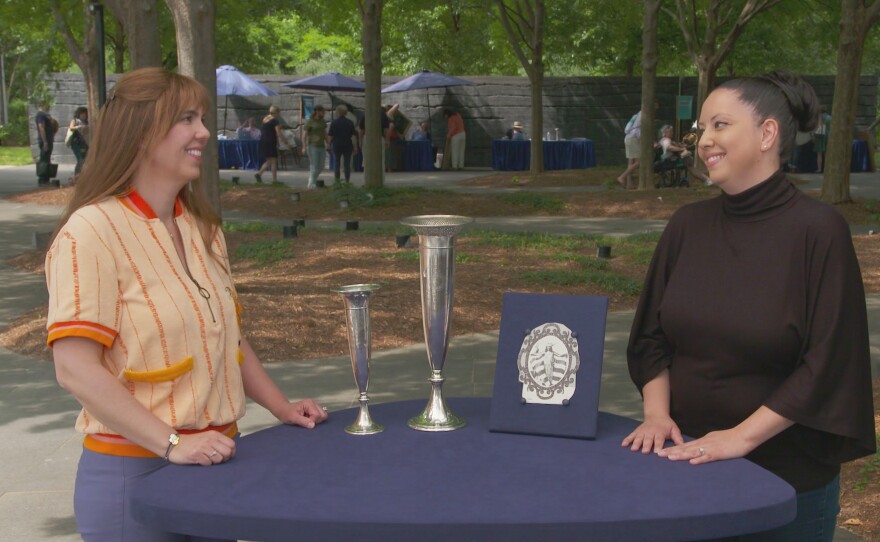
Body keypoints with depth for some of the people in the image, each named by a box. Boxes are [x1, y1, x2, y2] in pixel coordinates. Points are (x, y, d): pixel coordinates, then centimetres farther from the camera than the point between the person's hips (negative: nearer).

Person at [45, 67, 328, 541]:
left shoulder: (202, 228, 10)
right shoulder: (91, 232, -14)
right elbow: (75, 368, -21)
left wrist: (282, 407, 9)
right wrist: (171, 444, -25)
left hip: (215, 462, 7)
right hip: (135, 471, -7)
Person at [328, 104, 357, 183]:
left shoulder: (334, 122, -4)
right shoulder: (350, 123, 1)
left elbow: (330, 136, -5)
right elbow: (353, 136, -2)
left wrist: (330, 144, 6)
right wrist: (355, 147, 2)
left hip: (336, 145, -1)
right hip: (348, 145, 1)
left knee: (336, 163, 7)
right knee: (347, 164, 4)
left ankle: (336, 180, 4)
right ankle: (347, 181, 2)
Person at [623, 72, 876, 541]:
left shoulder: (818, 230, -14)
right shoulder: (687, 225, 0)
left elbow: (826, 362, -15)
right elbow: (651, 335, 6)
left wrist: (742, 436, -18)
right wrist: (657, 413, -8)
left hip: (788, 476, -4)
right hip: (686, 460, 4)